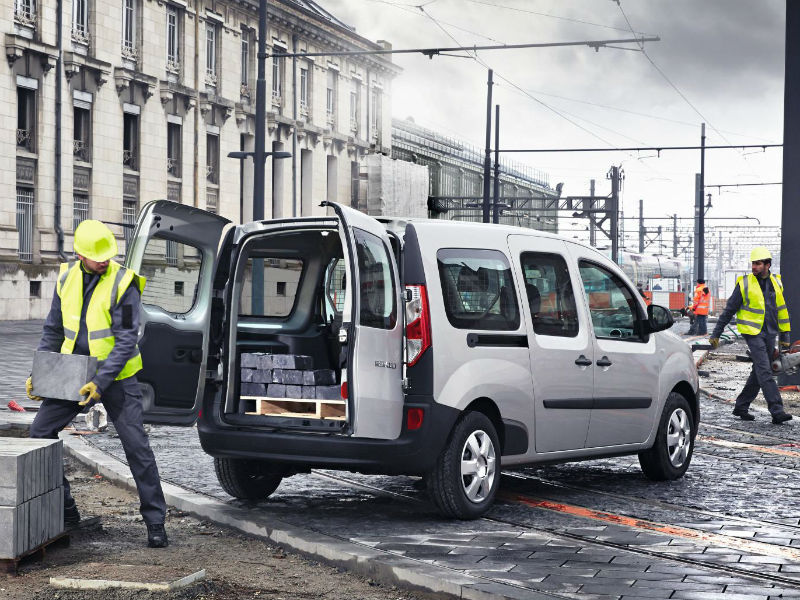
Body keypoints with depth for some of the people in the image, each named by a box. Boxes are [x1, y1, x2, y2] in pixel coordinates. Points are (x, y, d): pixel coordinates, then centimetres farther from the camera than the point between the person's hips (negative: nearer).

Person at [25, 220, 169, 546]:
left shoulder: (123, 283, -15)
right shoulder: (67, 278, 1)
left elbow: (126, 341, -19)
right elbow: (53, 330, 11)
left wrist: (100, 383, -26)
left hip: (116, 376, -5)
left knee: (136, 445, -8)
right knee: (40, 432, 2)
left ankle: (155, 522, 1)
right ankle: (64, 509, 13)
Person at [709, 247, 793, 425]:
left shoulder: (776, 283, 8)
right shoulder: (745, 284, -5)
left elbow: (782, 310, 18)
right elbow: (729, 310, 0)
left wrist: (784, 336, 17)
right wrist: (716, 334, 0)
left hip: (769, 334, 5)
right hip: (752, 333, -5)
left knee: (758, 373, 9)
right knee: (765, 372, -13)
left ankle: (741, 407, 21)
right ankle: (777, 411, -17)